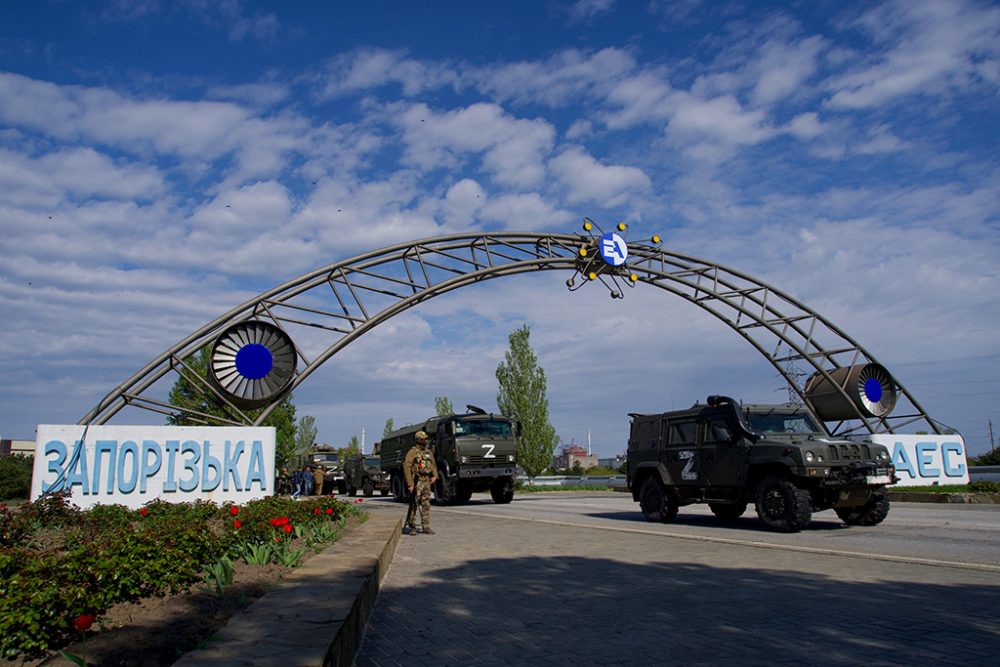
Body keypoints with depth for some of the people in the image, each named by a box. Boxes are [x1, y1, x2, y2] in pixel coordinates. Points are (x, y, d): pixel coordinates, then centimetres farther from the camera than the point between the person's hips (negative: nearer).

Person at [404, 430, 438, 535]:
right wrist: (409, 484, -18)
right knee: (413, 505, 0)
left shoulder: (429, 452, 14)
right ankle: (412, 527, 9)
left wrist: (435, 476, 6)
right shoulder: (413, 452, -7)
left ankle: (426, 527, 8)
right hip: (416, 482, -6)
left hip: (426, 481, 6)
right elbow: (406, 467, -12)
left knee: (426, 505, 4)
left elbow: (433, 465, 24)